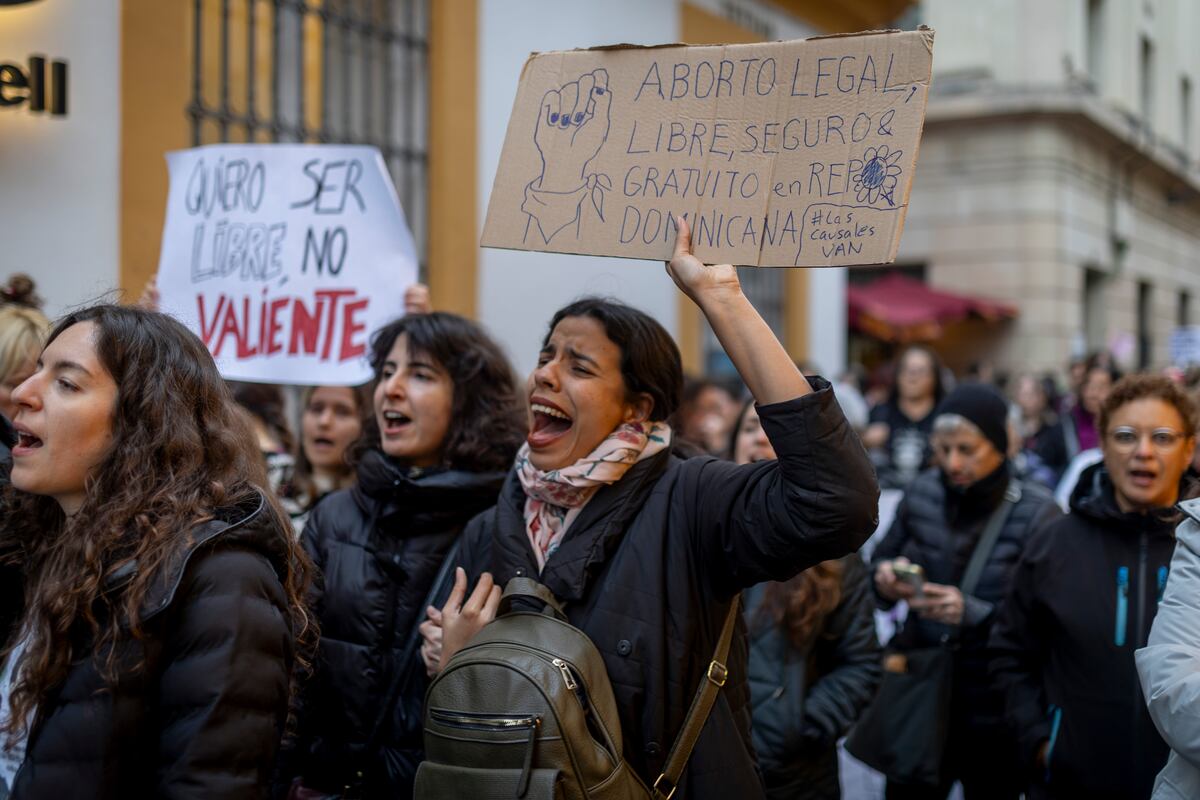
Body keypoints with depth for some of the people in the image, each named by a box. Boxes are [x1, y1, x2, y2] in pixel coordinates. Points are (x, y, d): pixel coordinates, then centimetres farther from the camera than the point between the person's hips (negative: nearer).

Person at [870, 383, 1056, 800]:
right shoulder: (923, 492, -3)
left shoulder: (1035, 511, -14)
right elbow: (883, 557, 11)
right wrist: (885, 577, -11)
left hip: (994, 703, -3)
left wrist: (973, 612, -27)